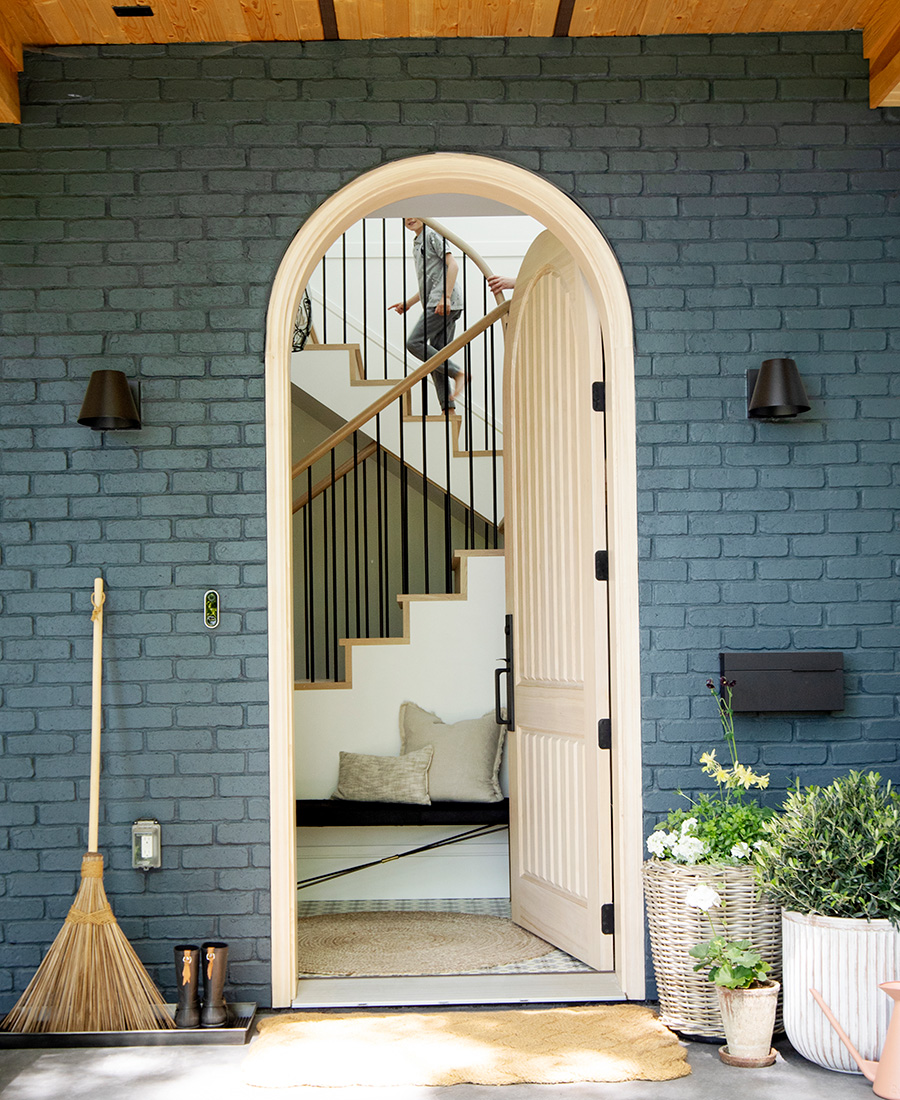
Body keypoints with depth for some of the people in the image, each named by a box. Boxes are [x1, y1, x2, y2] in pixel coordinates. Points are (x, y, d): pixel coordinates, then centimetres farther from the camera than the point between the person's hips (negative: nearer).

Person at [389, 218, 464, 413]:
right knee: (436, 353, 3)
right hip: (434, 305, 10)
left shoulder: (432, 235, 0)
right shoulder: (417, 244, 27)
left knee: (414, 342, -16)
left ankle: (457, 373, -15)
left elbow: (452, 265, -12)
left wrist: (446, 297, -21)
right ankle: (448, 408, 0)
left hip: (444, 304, -10)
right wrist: (408, 303, 26)